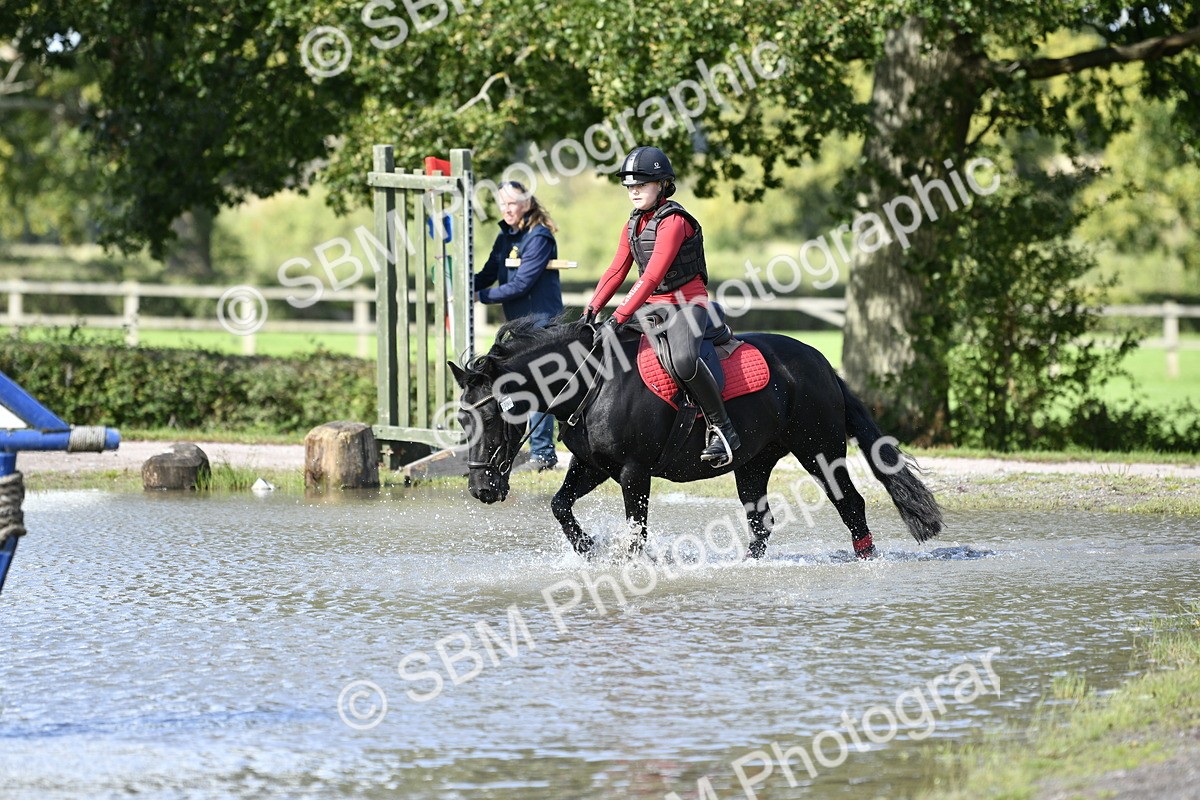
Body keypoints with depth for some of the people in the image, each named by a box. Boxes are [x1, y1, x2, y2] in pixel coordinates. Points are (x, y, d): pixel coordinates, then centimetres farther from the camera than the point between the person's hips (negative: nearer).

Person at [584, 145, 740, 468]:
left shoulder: (673, 221, -17)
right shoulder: (633, 224, 11)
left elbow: (652, 276, -25)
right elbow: (616, 271, 10)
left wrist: (618, 318, -31)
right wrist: (592, 310, -7)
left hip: (687, 302, -9)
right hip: (651, 305, 9)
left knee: (684, 360, -35)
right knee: (599, 344, 3)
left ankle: (722, 429, -23)